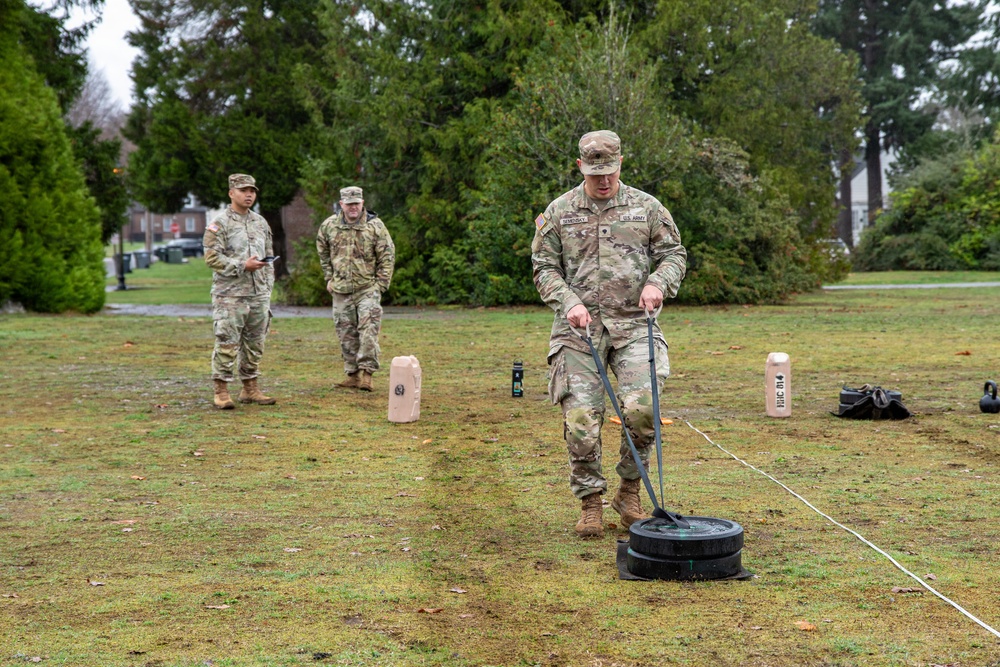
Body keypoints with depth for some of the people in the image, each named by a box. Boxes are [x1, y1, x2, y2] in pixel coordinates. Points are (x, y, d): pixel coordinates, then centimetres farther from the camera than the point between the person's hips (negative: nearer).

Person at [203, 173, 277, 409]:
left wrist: (268, 287, 12)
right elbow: (212, 257, -13)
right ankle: (221, 392, -2)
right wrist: (243, 266, -19)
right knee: (227, 344, -7)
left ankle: (250, 389, 19)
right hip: (230, 295, -6)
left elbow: (269, 256, 19)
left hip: (259, 295, 6)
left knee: (255, 343, 10)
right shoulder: (219, 225, -5)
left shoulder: (261, 223, 15)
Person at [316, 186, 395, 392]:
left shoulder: (375, 226, -5)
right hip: (341, 290, 3)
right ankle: (353, 374, 15)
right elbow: (323, 253, 19)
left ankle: (366, 372, -9)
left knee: (368, 330, -13)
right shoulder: (329, 225, 4)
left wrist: (381, 284, -6)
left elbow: (387, 257, -2)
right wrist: (329, 278, 13)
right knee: (346, 334, 6)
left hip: (368, 289, -3)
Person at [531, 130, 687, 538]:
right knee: (581, 419, -6)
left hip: (633, 325, 0)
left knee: (642, 406, -18)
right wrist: (568, 302, -9)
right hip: (579, 328, 0)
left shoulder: (646, 207, 9)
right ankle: (590, 503, 11)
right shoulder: (558, 212, 7)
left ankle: (629, 492, 4)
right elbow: (544, 267, 8)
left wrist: (658, 282, -8)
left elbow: (674, 254, 14)